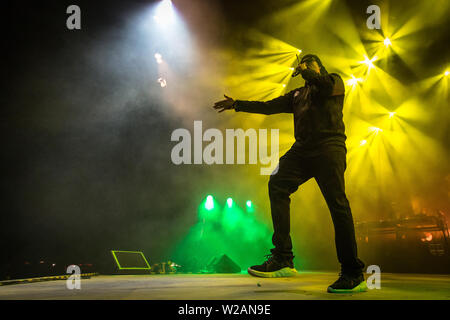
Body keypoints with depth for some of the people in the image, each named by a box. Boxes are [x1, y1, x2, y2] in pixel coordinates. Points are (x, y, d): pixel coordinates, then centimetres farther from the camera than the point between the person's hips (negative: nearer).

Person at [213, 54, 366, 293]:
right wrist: (237, 104, 28)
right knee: (277, 184, -17)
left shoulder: (335, 81, 15)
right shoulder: (297, 95, 32)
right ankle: (282, 259, -21)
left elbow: (326, 86, -10)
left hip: (329, 147, -6)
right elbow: (269, 106, 30)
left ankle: (353, 274, -10)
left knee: (337, 205, -15)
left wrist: (306, 71, 3)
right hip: (303, 148, 6)